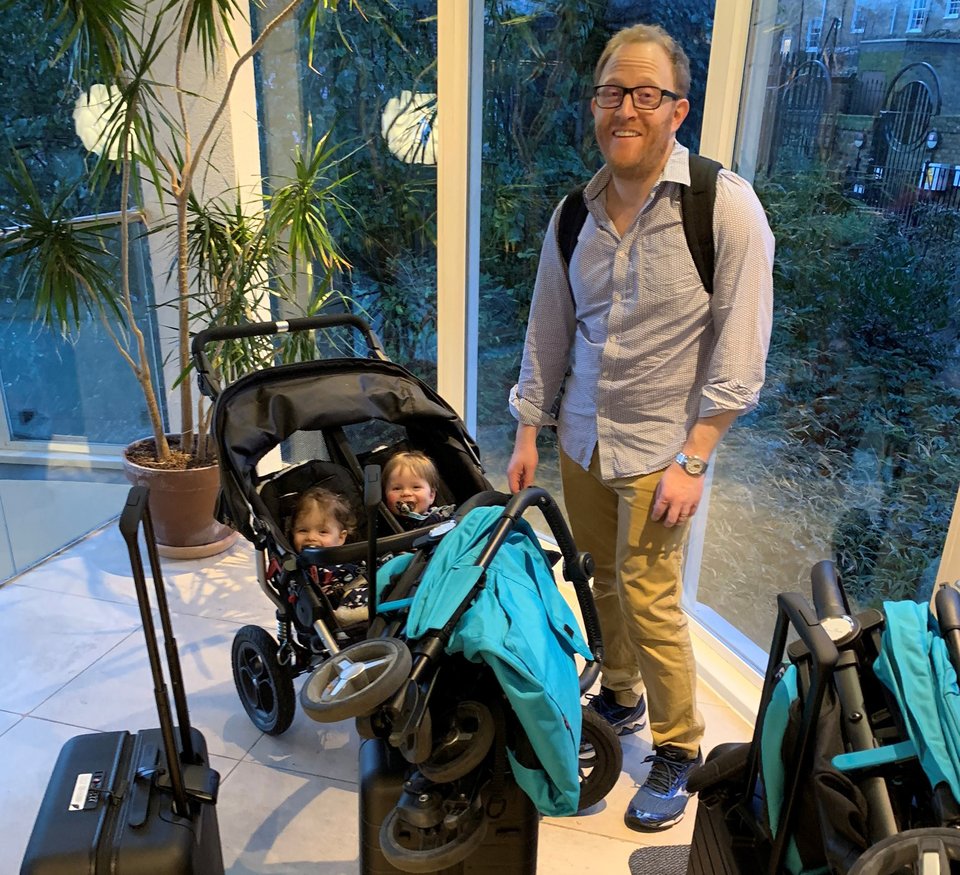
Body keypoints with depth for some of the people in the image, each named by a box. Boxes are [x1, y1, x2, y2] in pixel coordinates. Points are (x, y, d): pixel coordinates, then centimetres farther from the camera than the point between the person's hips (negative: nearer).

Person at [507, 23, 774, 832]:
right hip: (581, 438, 5)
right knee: (605, 579, 16)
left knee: (649, 600, 0)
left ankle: (678, 750, 23)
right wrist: (530, 432, 8)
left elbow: (739, 352, -13)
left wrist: (692, 461, -15)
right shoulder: (574, 213, 2)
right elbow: (548, 332, 9)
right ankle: (619, 698, 40)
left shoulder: (726, 207, -13)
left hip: (659, 448, -4)